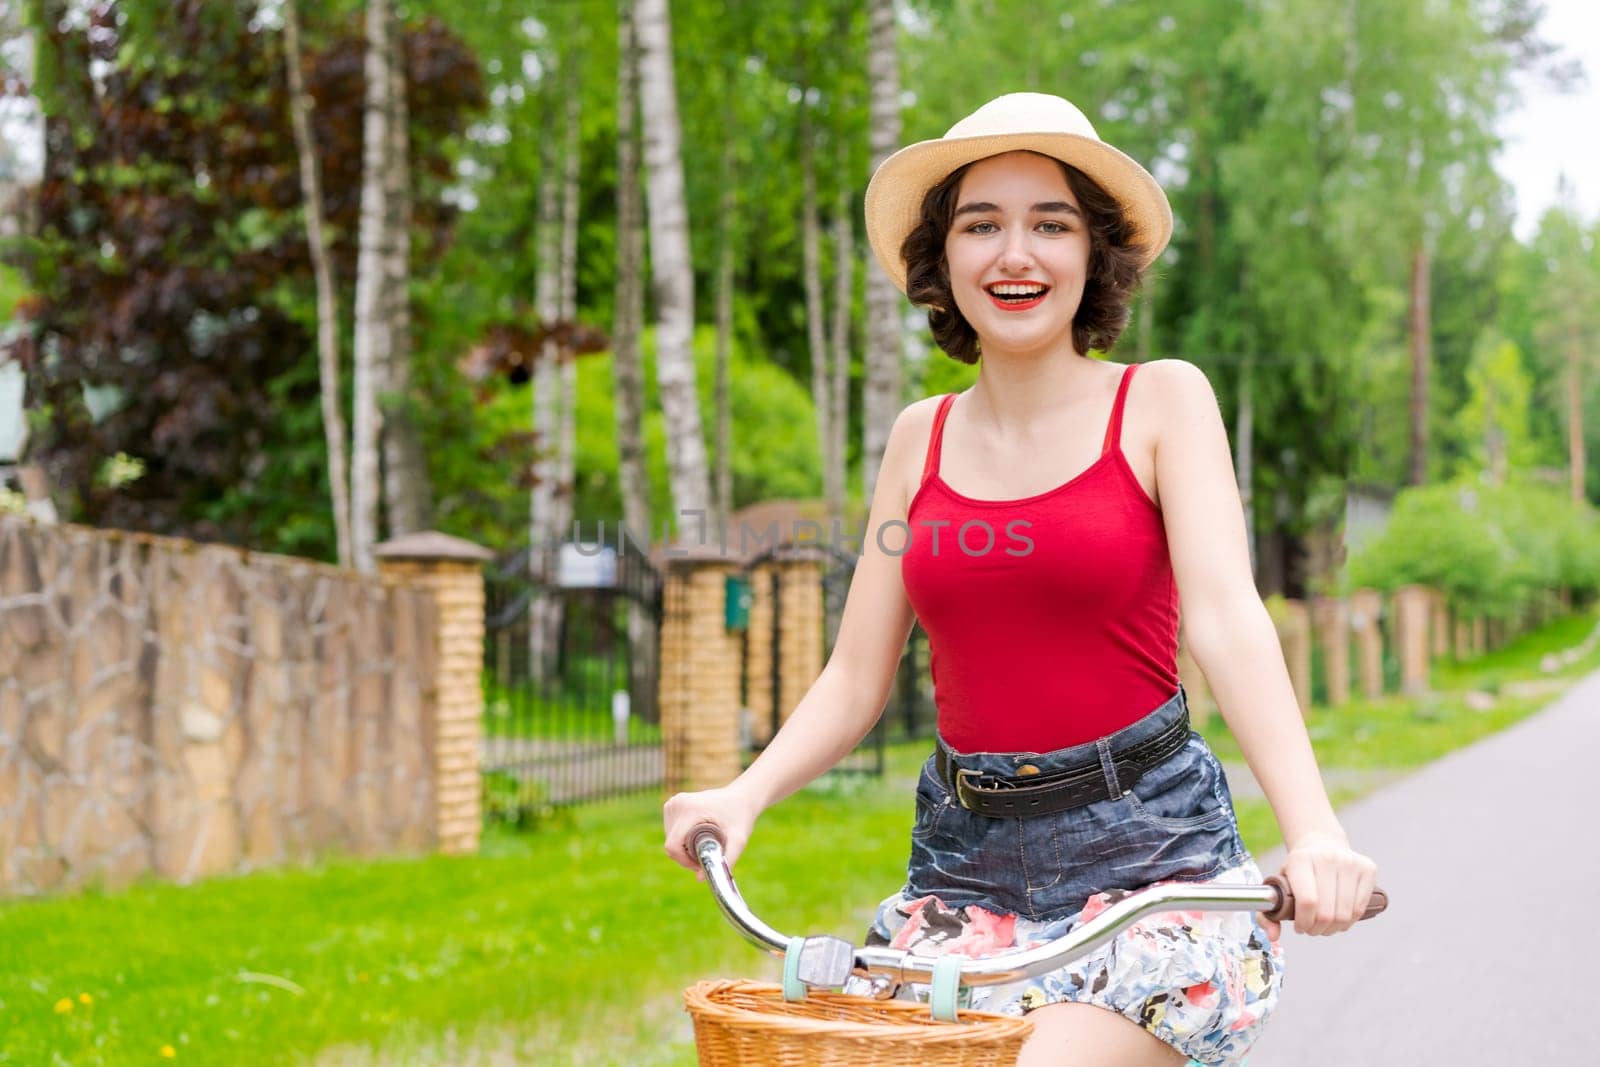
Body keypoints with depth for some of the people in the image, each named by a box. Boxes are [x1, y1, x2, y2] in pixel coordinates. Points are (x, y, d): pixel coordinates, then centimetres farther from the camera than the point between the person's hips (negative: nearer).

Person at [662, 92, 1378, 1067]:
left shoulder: (1162, 402, -1)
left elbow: (1227, 616, -13)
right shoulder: (921, 438, 10)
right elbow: (858, 676, 9)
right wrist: (744, 796, -8)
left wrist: (1313, 832, -27)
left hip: (1150, 850, -4)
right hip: (966, 863, 4)